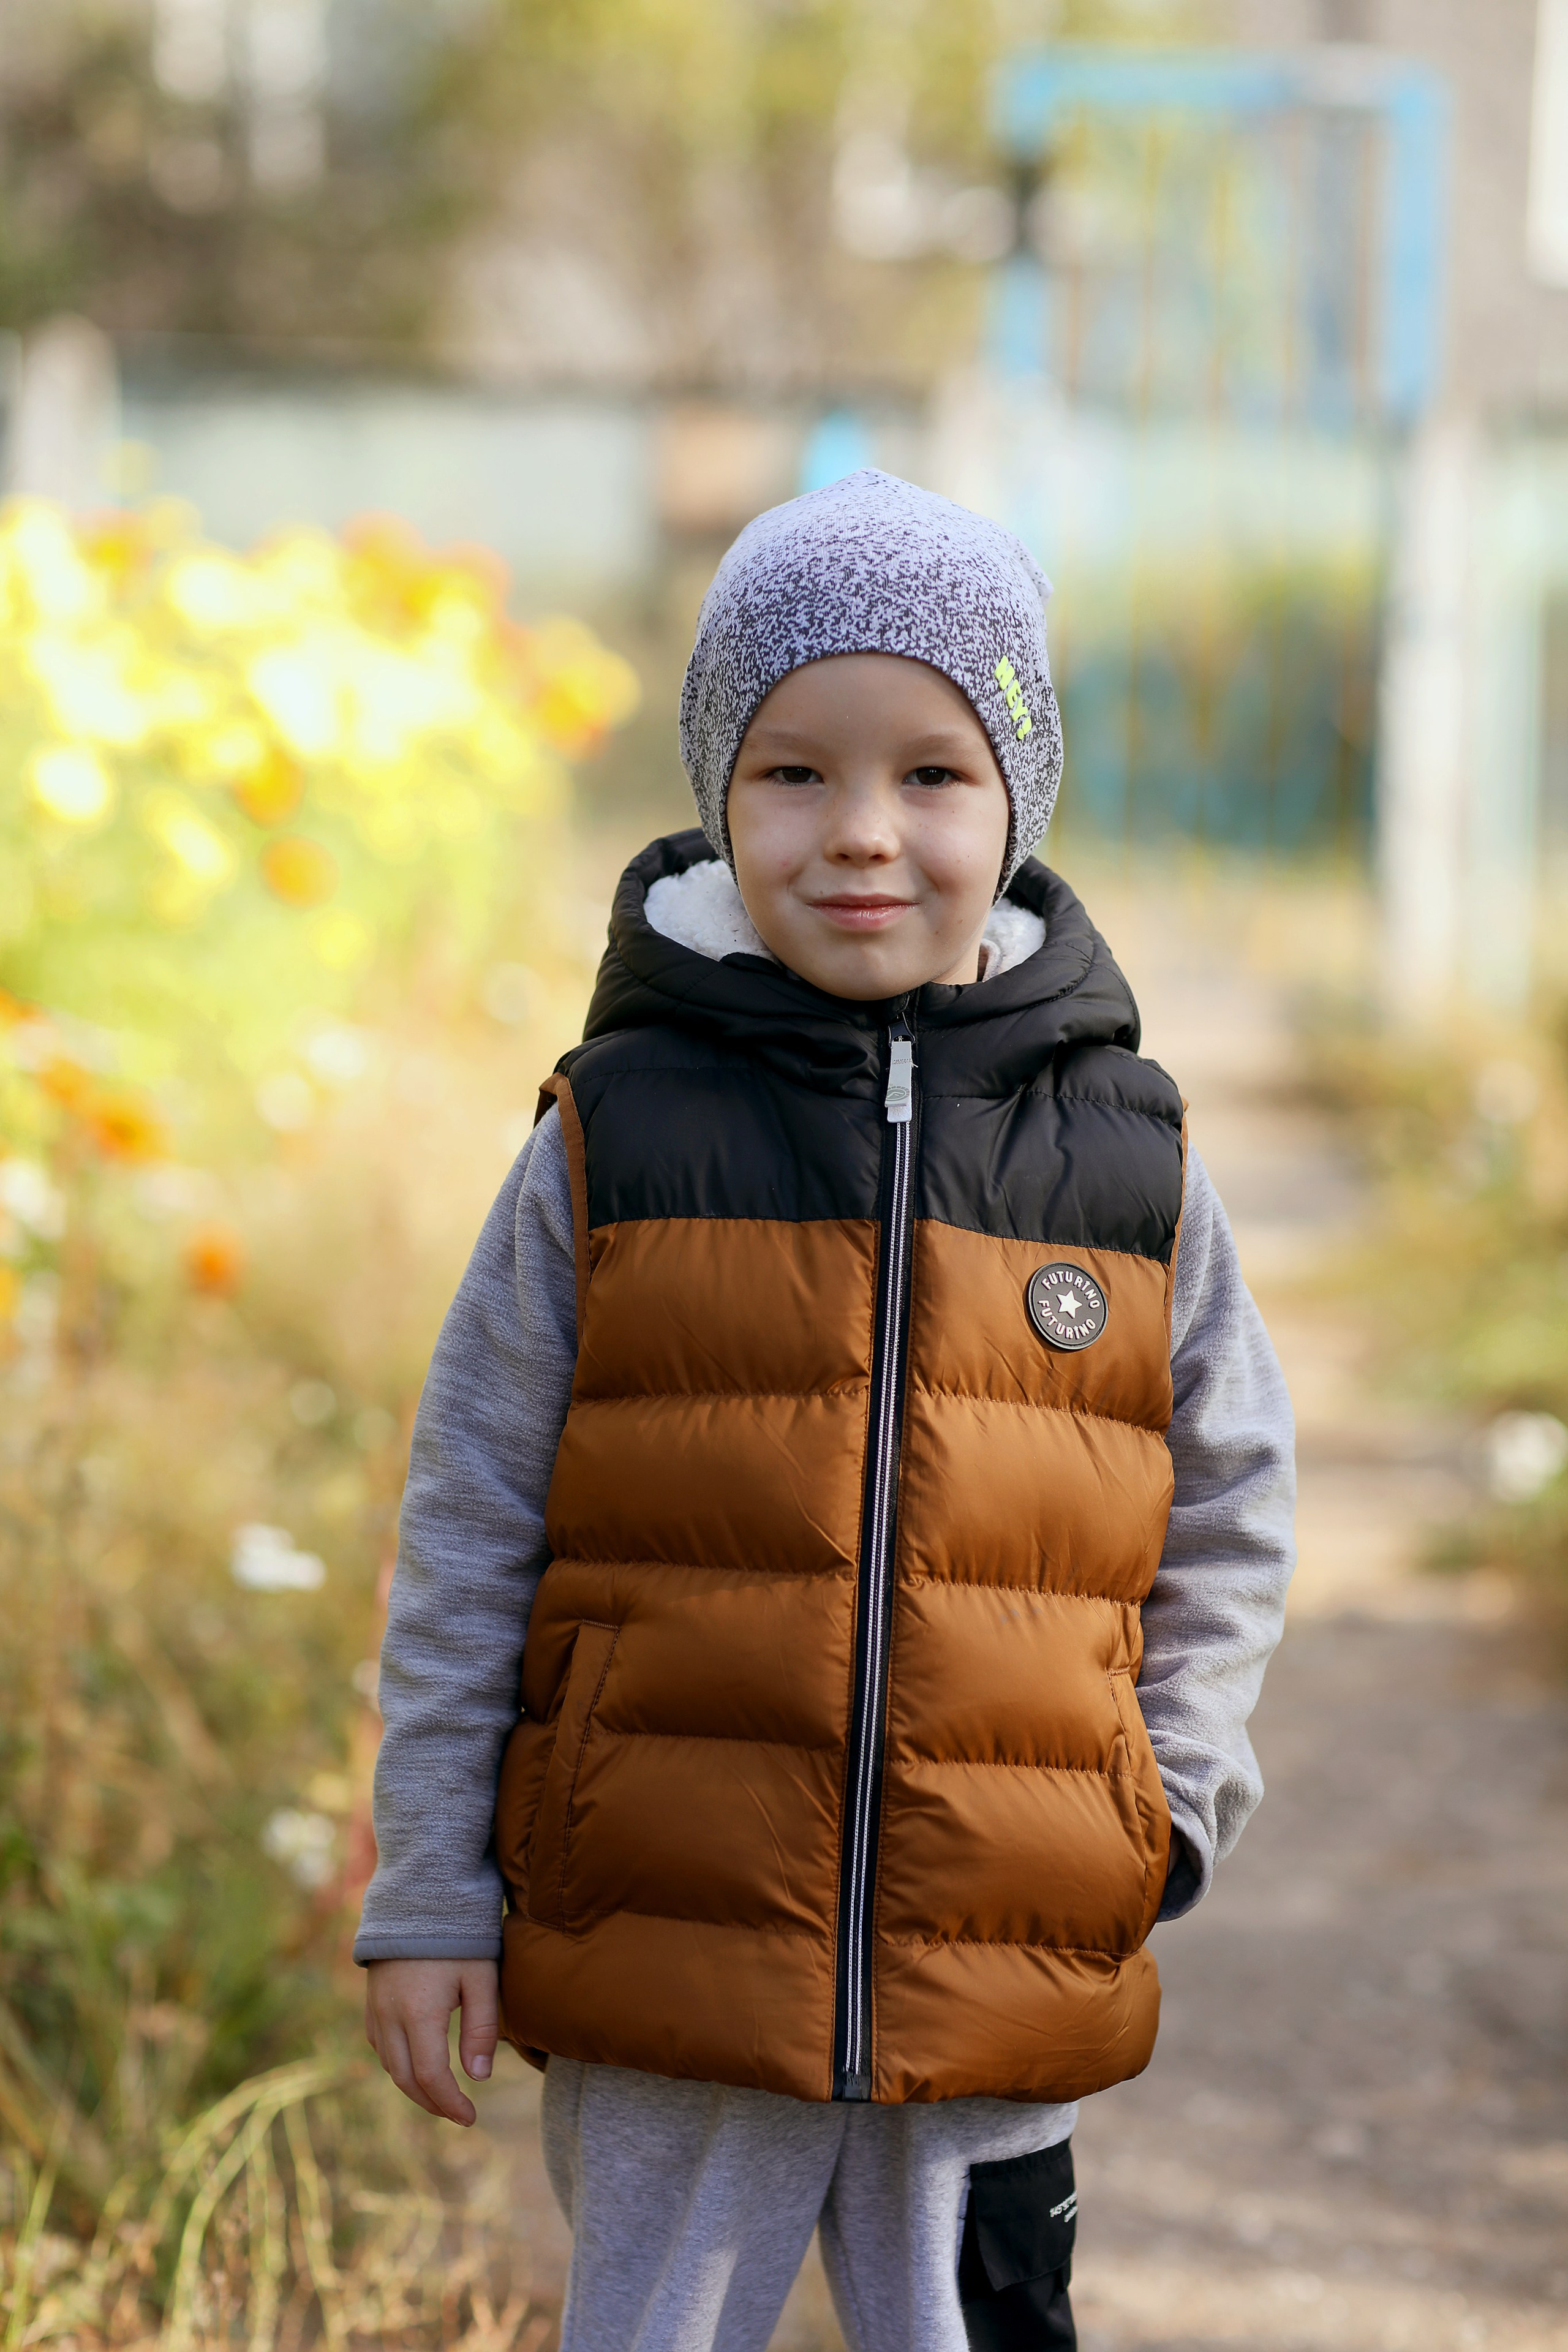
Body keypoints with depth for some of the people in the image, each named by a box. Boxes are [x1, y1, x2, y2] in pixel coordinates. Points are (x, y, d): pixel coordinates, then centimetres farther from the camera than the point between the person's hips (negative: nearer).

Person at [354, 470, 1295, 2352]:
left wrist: (1168, 1799, 0)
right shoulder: (618, 1143, -3)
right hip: (664, 1990, -1)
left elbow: (1227, 1508, 13)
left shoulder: (1131, 1168, 2)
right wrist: (429, 1897, 0)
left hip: (1004, 2000, 2)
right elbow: (470, 1526, 1)